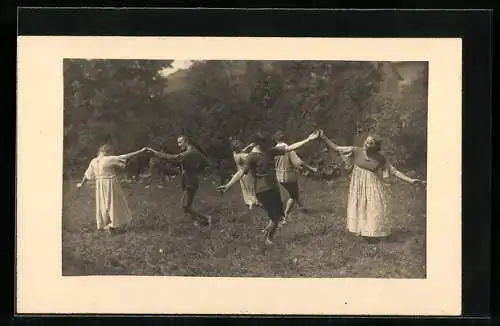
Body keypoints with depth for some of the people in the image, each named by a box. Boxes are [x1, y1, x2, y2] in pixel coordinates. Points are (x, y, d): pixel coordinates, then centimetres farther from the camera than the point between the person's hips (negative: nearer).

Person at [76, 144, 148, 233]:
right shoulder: (110, 159, -17)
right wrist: (141, 151, -12)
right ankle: (114, 225, 9)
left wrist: (81, 183, 29)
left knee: (103, 205, 16)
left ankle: (104, 224, 23)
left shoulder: (94, 161, 1)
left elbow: (87, 174, 12)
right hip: (111, 185, -6)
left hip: (100, 186, 6)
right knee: (114, 204, 5)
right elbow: (126, 157, -16)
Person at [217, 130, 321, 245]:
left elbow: (289, 148, 7)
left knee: (279, 215, 10)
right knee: (275, 217, -7)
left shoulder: (270, 151, 5)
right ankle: (268, 239, 14)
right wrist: (228, 185, -33)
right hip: (263, 190, -8)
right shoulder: (252, 156, -15)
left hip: (274, 188, 8)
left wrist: (308, 139, 4)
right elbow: (242, 172, -21)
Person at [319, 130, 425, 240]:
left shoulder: (380, 158, -8)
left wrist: (410, 180, -10)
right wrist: (323, 138, -13)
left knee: (374, 210, 1)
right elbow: (336, 148, -6)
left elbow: (394, 171, -4)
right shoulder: (356, 151, -8)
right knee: (359, 209, 6)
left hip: (373, 188, -1)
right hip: (358, 187, 1)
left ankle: (374, 234, 15)